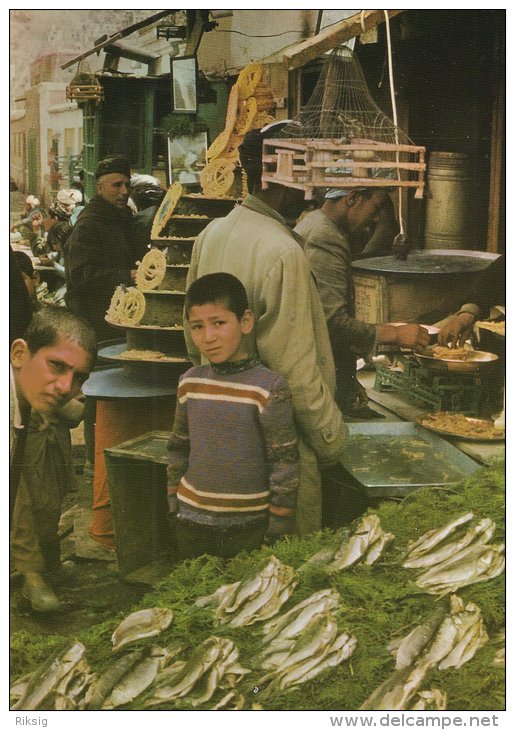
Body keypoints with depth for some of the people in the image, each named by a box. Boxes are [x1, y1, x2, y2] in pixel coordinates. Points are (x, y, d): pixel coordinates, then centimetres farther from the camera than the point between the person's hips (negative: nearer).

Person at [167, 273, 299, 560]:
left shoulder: (270, 388, -15)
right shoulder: (190, 382, 0)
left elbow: (285, 466, -12)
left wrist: (277, 533, -9)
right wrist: (173, 505, 13)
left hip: (249, 526, -5)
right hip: (192, 520, 5)